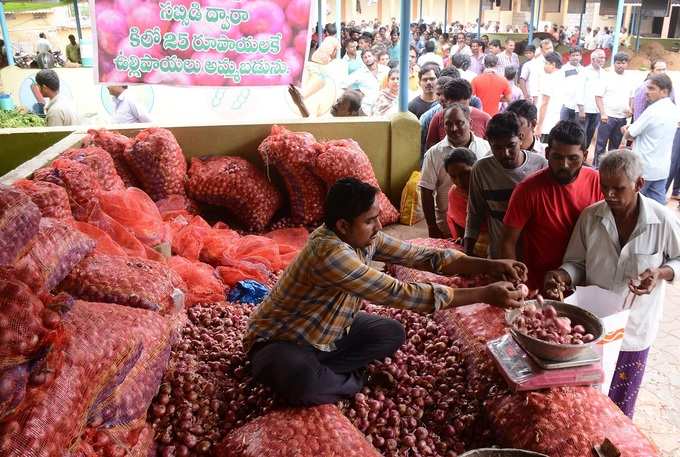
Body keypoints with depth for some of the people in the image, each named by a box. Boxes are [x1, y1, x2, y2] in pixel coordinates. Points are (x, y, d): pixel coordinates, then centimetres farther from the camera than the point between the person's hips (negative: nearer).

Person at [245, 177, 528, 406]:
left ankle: (316, 371, -2)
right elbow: (400, 294, -37)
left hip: (326, 332, 8)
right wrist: (485, 295, -34)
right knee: (304, 382, -38)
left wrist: (489, 266, -17)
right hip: (279, 341, -8)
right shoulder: (329, 252, -36)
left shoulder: (364, 238, -10)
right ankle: (356, 381, -5)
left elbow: (422, 256, -6)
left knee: (393, 333, -1)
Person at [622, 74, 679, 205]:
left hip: (644, 167, -7)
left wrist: (627, 130, 8)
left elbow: (628, 135, -12)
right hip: (662, 168, 7)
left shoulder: (653, 110, -21)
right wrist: (632, 127, 4)